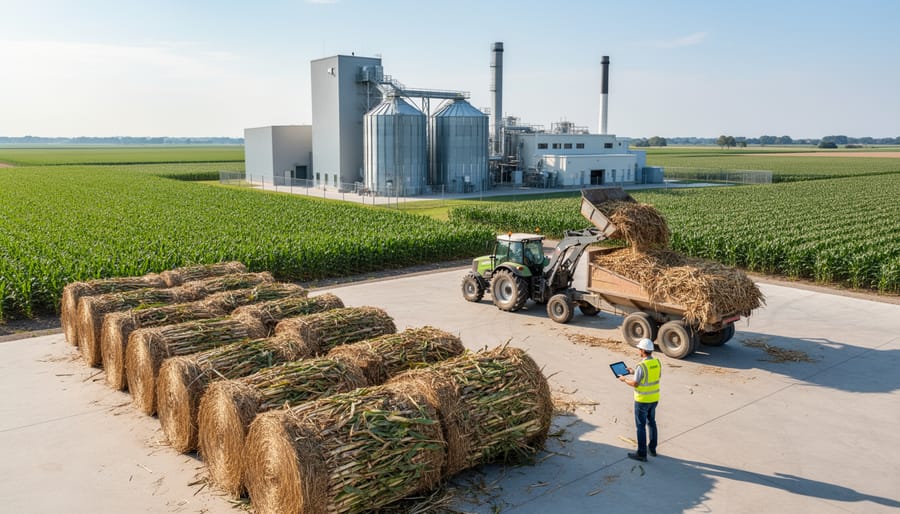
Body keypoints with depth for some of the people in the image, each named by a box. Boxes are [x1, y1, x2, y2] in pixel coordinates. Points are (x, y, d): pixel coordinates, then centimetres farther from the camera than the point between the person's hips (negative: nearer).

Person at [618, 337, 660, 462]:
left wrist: (624, 379, 0)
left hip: (642, 400, -7)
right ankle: (652, 448, 34)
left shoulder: (641, 366, -25)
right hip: (654, 398, 7)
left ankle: (642, 454, 10)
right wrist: (634, 372, 17)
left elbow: (635, 384, -20)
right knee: (651, 422, 22)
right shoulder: (657, 362, -2)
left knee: (641, 426, 3)